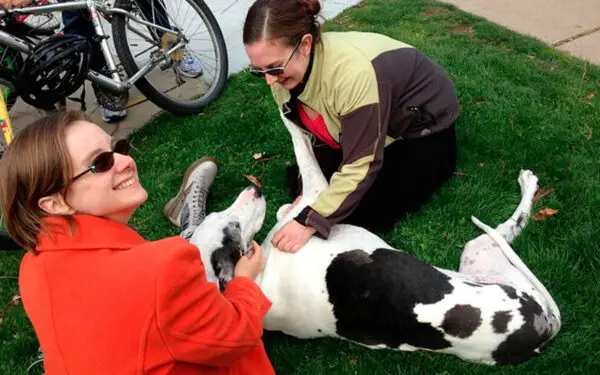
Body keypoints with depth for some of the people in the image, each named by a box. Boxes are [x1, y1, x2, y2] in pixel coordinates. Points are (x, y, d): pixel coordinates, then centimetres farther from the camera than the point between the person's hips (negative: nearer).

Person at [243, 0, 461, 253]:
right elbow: (310, 133, -5)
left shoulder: (353, 72, -41)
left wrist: (311, 220, -33)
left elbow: (362, 164, -34)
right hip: (361, 126, 7)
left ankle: (436, 164, 8)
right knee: (299, 183, 4)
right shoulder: (286, 71, -18)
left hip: (423, 126, -7)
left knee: (363, 215, -15)